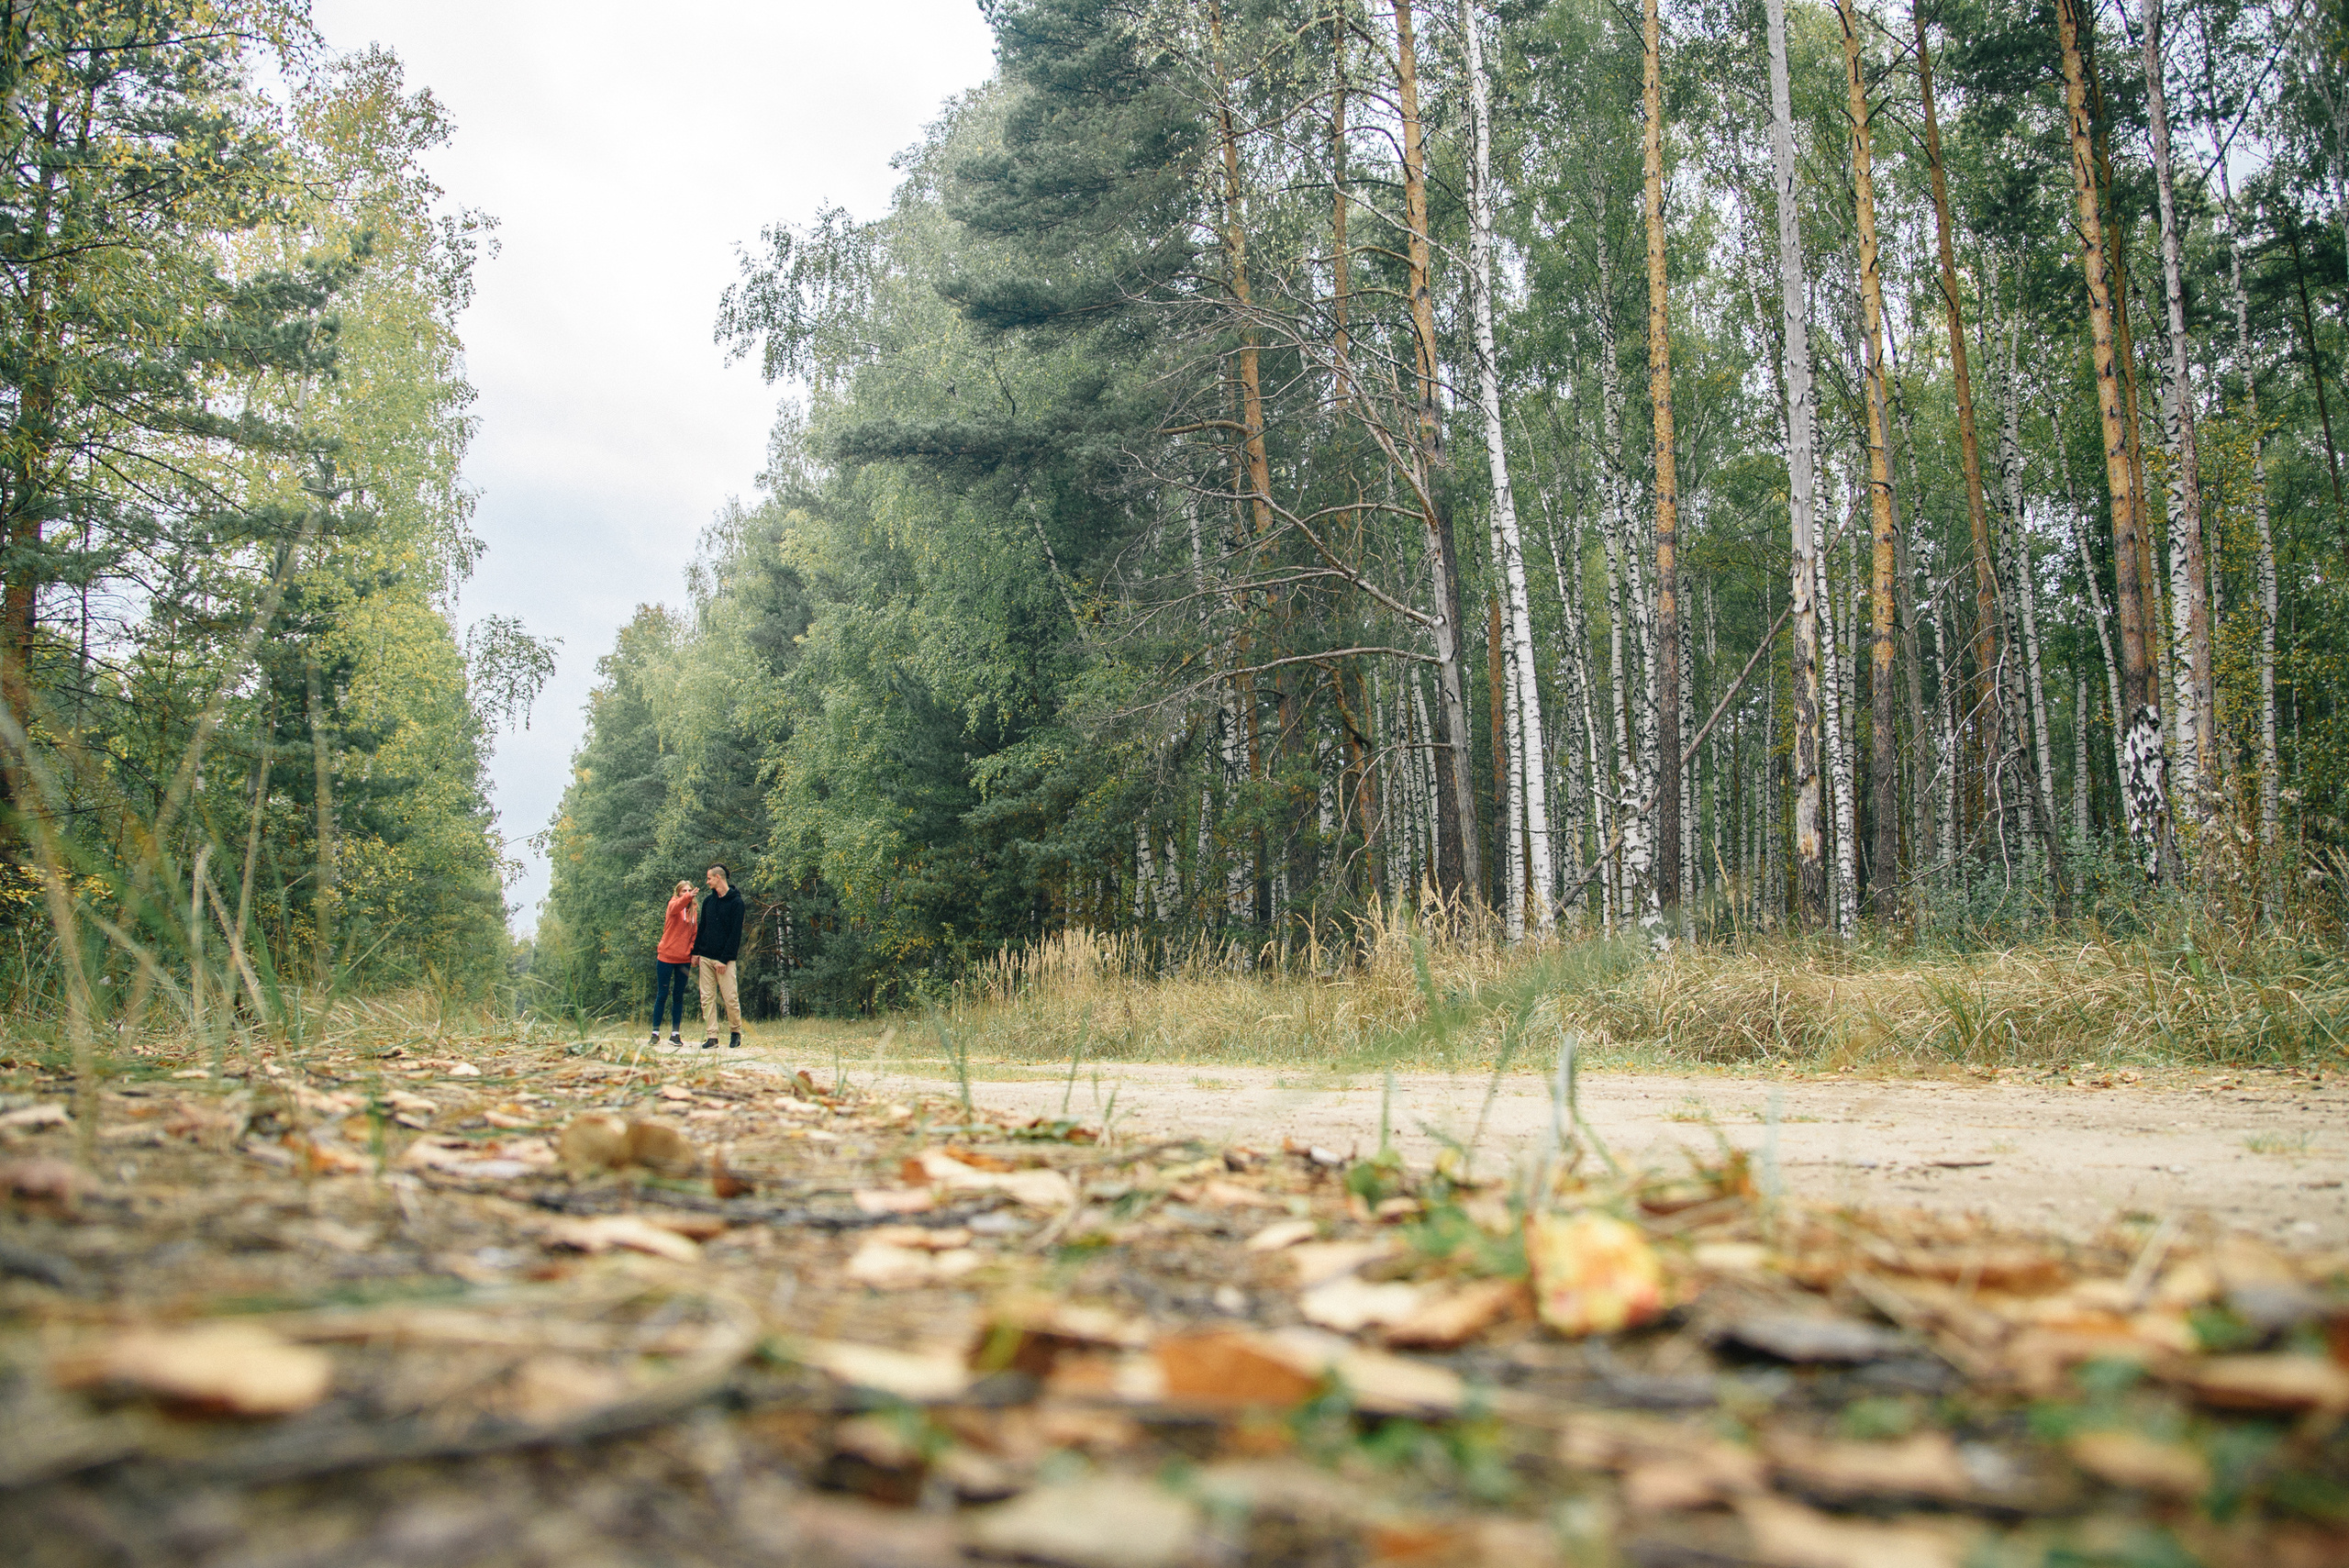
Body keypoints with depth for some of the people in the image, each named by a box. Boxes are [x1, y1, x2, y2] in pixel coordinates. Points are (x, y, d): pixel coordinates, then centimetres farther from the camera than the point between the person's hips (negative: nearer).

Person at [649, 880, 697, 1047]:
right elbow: (676, 906, -30)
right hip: (666, 957, -4)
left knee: (678, 997, 8)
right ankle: (655, 1033, 8)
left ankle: (675, 1034, 13)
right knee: (662, 995, 1)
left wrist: (694, 952, -4)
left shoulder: (693, 912, 9)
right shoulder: (673, 904, -5)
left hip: (684, 960, 4)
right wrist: (689, 897, -51)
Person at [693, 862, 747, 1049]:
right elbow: (701, 928, 19)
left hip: (725, 959, -6)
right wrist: (696, 952, 10)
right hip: (705, 957, 6)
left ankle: (736, 1032, 11)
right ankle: (712, 1037, 4)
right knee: (707, 998, 1)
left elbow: (735, 933, -9)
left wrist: (724, 959, -14)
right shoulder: (708, 901, 14)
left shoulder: (736, 902, -5)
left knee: (730, 997, -7)